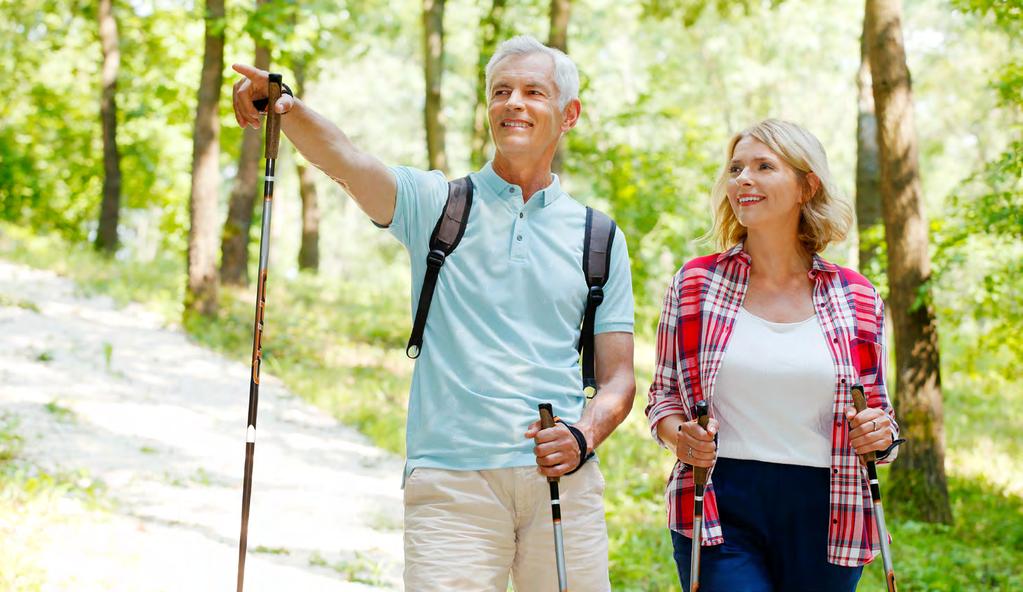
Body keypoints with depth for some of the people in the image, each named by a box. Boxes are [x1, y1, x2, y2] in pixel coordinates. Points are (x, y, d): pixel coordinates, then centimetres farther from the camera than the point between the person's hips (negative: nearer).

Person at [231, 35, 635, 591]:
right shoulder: (437, 204, 8)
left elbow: (617, 376, 12)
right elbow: (347, 163, -11)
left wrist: (584, 436, -10)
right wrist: (287, 110, -32)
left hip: (560, 478, 2)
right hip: (451, 478, -2)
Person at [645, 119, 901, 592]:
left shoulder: (856, 299, 6)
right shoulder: (694, 285, 4)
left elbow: (876, 407, 15)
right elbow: (664, 394, 12)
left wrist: (881, 433, -7)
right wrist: (679, 435, -9)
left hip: (824, 515, 2)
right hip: (719, 512, -1)